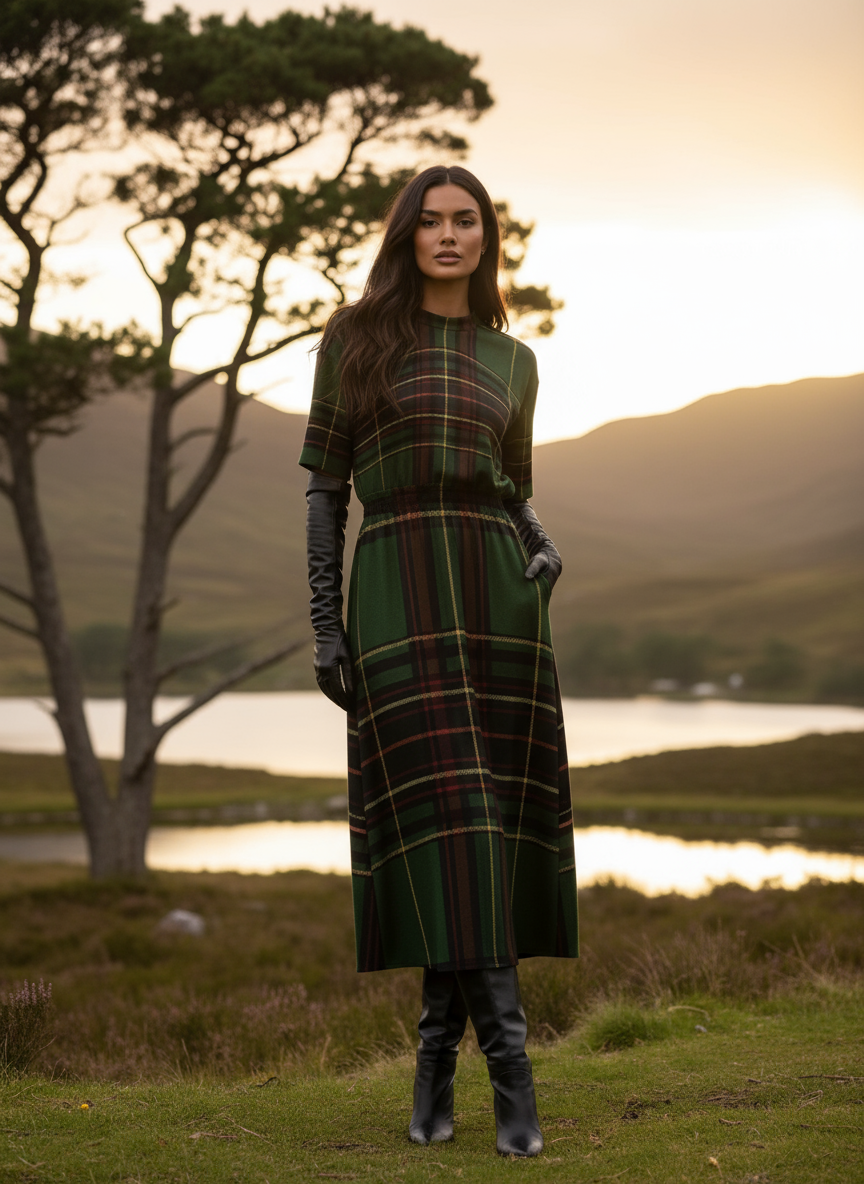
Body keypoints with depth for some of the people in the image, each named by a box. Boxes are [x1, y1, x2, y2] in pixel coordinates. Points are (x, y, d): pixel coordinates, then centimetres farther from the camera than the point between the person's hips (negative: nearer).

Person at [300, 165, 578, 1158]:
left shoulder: (512, 361, 16)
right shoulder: (355, 339, 7)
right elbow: (323, 485, 5)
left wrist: (548, 551, -2)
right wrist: (324, 626, -3)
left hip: (498, 599, 3)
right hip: (397, 599, -3)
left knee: (487, 823, 0)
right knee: (443, 813, -13)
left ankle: (438, 1044, 12)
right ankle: (507, 1052, -14)